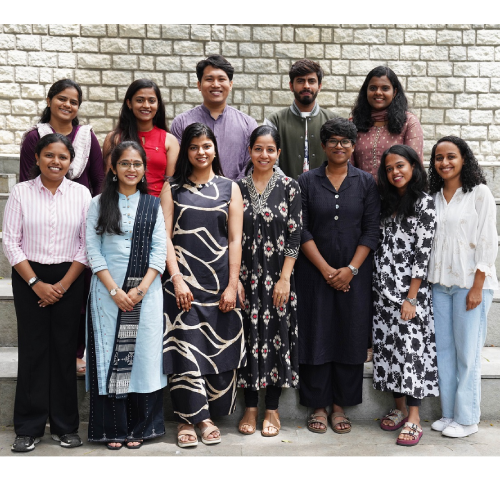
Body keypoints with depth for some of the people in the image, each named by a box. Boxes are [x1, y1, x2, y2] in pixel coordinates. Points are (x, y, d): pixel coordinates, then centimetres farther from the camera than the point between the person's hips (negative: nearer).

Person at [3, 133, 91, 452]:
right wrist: (36, 283, -9)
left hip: (69, 279, 0)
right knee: (32, 349, 1)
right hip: (28, 278, 0)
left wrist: (63, 285, -7)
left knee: (65, 349, 2)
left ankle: (65, 425, 14)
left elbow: (87, 244, 0)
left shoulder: (82, 194, 2)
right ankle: (30, 428, 13)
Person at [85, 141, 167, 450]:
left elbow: (160, 250, 2)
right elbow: (93, 251, -1)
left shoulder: (153, 205, 9)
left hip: (146, 291, 1)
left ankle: (139, 427, 14)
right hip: (108, 291, -1)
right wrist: (114, 290, -11)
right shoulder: (100, 204, 6)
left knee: (143, 354, 2)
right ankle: (113, 429, 13)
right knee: (110, 357, 2)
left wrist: (141, 289, -10)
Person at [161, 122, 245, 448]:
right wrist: (177, 280, -9)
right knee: (185, 350, -3)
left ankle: (209, 416, 18)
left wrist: (232, 285, -3)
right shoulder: (173, 188, 8)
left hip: (219, 284, 1)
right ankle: (188, 419, 10)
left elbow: (235, 239, 4)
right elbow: (165, 236, 1)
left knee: (220, 348, 3)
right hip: (183, 283, -1)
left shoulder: (229, 188, 9)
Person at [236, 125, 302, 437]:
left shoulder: (289, 187, 0)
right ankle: (250, 407, 19)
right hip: (246, 275, 1)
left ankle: (272, 409, 18)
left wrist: (284, 278, -10)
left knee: (278, 337, 4)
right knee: (250, 336, 5)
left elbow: (294, 236, -3)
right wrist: (234, 280, -4)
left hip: (279, 277, -1)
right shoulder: (237, 188, 4)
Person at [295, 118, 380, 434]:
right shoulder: (307, 182, 3)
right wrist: (326, 269, -11)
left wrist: (351, 269, -11)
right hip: (315, 272, -1)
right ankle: (318, 406, 15)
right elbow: (301, 230, -3)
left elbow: (371, 231, -1)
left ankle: (340, 405, 18)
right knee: (316, 335, 2)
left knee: (350, 336, 4)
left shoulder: (366, 183, 4)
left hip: (354, 274, 1)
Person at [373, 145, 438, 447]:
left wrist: (411, 298, -15)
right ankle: (399, 407, 20)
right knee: (389, 346, 7)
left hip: (410, 289, -6)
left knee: (411, 348, -5)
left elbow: (423, 253, -12)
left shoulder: (424, 203, -7)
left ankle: (414, 418, 2)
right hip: (384, 288, 6)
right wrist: (379, 285, 6)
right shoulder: (388, 203, 12)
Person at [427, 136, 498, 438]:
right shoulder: (433, 197, 10)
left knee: (467, 352, 0)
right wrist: (427, 281, 6)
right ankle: (449, 413, 21)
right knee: (444, 350, 9)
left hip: (470, 284, -5)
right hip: (440, 284, 5)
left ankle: (467, 419, 13)